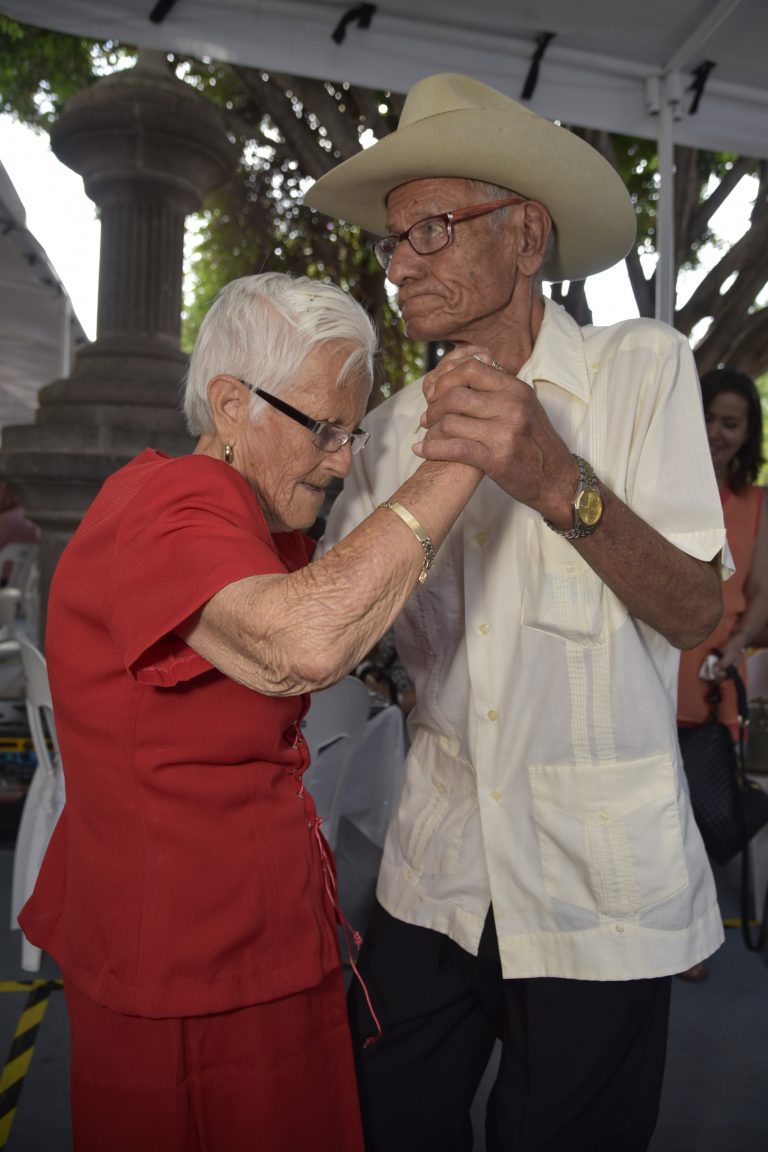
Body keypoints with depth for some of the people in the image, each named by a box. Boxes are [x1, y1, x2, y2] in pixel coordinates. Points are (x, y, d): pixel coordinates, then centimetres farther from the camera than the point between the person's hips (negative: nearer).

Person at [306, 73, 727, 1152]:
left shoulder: (642, 365, -7)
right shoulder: (400, 424, 4)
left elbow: (695, 611, -15)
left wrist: (556, 481, -28)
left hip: (600, 885, -3)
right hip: (437, 870, 4)